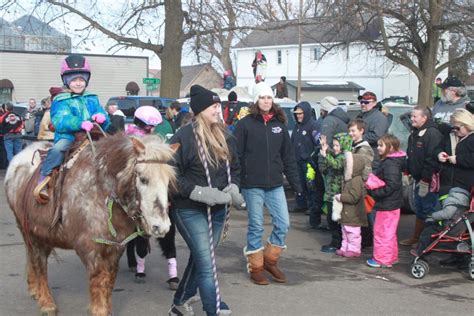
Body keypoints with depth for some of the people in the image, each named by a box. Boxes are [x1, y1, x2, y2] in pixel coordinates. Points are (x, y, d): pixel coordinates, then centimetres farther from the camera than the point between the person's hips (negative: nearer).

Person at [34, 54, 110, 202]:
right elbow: (60, 122, -15)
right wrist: (80, 123, -32)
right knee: (57, 149, -32)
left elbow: (105, 124, 14)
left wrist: (102, 118, -12)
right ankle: (43, 179, -21)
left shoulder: (92, 99, 17)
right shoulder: (61, 101, 3)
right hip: (68, 137, -4)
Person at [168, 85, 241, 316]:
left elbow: (235, 167, 18)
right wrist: (199, 192, -23)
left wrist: (232, 187, -2)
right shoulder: (184, 137, -15)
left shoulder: (224, 136, 7)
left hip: (218, 210, 7)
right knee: (207, 264, -8)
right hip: (190, 211, -7)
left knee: (200, 259, 18)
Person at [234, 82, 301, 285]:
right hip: (252, 185, -4)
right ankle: (255, 267, 19)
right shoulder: (245, 124, -4)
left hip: (275, 184, 4)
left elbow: (288, 156, 10)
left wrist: (295, 183, 7)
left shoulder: (279, 124, 8)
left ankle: (270, 260, 22)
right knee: (256, 226, 4)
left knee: (283, 223, 2)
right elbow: (236, 155, -6)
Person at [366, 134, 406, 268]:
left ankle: (382, 259, 8)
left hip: (387, 205, -11)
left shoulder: (390, 164, -21)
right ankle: (391, 257, 31)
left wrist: (373, 191, -23)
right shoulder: (387, 162, 11)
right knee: (389, 232, 20)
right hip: (391, 203, 11)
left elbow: (390, 186, -27)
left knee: (382, 232, 0)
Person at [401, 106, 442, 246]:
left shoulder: (432, 134, -17)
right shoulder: (414, 133, 14)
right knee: (419, 210, 18)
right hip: (419, 179, 10)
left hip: (429, 181, -9)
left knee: (428, 210, -5)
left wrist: (425, 181, -22)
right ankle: (416, 237, 28)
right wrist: (408, 171, 16)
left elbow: (431, 160, -22)